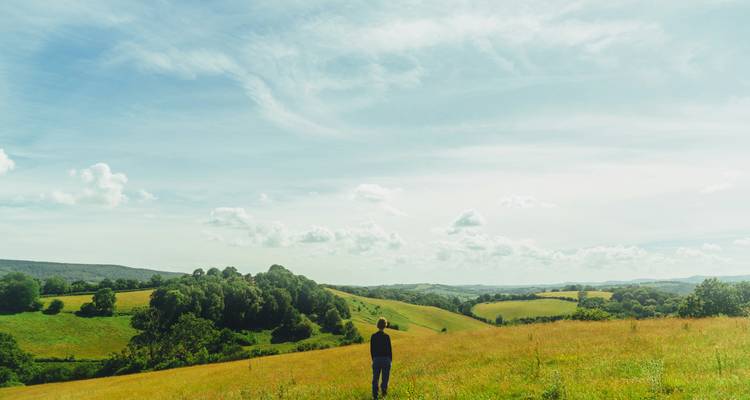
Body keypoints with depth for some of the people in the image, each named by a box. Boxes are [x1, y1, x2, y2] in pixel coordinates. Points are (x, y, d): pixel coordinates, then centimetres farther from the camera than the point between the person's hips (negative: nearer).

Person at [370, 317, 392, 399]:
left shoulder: (373, 336, -3)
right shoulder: (386, 336, -11)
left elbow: (371, 350, 3)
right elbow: (389, 349, -7)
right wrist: (390, 360, 6)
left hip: (376, 359, 3)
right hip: (386, 358, -3)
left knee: (375, 378, 10)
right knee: (385, 377, 16)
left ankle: (375, 396, 8)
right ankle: (383, 388, 0)